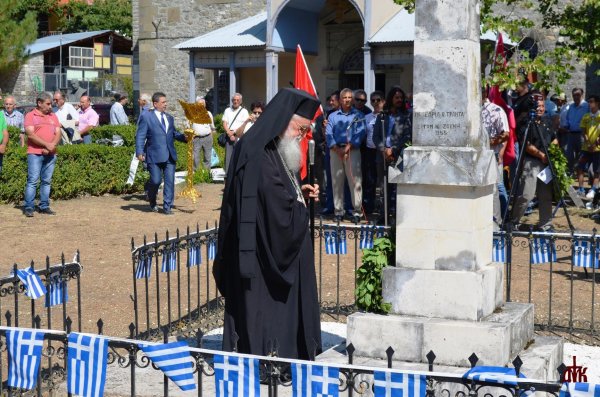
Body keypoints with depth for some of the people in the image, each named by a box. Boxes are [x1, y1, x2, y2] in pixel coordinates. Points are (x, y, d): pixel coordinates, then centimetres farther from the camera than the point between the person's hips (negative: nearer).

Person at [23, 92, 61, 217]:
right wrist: (47, 145, -14)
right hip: (35, 154, -5)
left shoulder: (53, 116, 16)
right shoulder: (30, 116, 1)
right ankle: (28, 208, -6)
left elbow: (58, 134, 10)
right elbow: (31, 134, -10)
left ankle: (44, 206, 11)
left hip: (51, 154, 5)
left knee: (46, 181, 7)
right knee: (32, 180, -8)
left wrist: (52, 145, -10)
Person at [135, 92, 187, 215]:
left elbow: (174, 133, 22)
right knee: (156, 180, -4)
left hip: (170, 156, 5)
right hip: (154, 156, -5)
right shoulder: (146, 117, -1)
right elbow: (140, 136, -5)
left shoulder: (170, 118, 16)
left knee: (170, 181, 1)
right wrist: (139, 152, -15)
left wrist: (184, 136, 3)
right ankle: (152, 202, 24)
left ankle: (167, 206, 9)